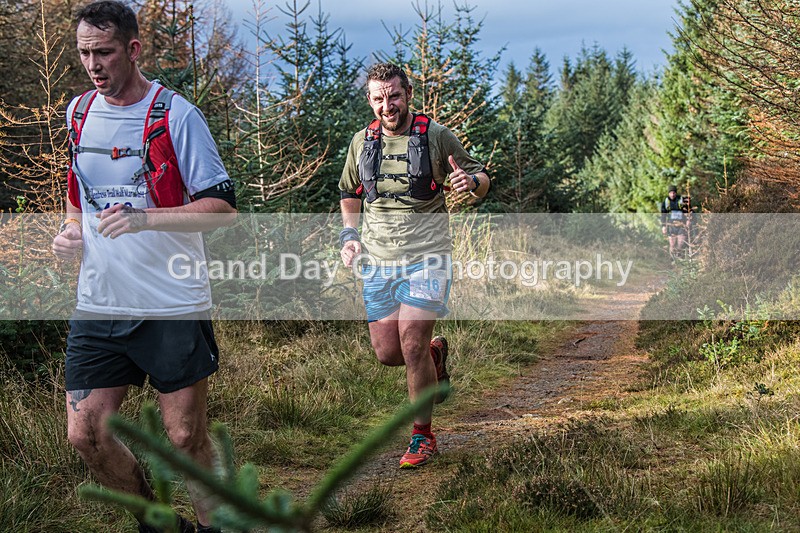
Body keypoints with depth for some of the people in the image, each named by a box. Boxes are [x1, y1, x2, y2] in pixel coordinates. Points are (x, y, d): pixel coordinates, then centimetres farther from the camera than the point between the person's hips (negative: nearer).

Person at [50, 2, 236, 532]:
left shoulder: (175, 115, -9)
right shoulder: (79, 112, 10)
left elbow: (222, 206, -12)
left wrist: (145, 218, -24)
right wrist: (70, 230, 6)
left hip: (174, 308, -5)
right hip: (98, 306, 6)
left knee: (185, 437, -2)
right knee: (86, 433, 3)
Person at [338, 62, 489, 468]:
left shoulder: (437, 136, -3)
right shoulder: (362, 142, 8)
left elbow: (481, 179, 6)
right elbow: (349, 194, 23)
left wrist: (471, 182, -19)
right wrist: (349, 235, 7)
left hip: (426, 256, -4)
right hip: (378, 259, 4)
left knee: (412, 345, -13)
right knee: (387, 353, 2)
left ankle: (422, 437, 4)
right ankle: (435, 354, 36)